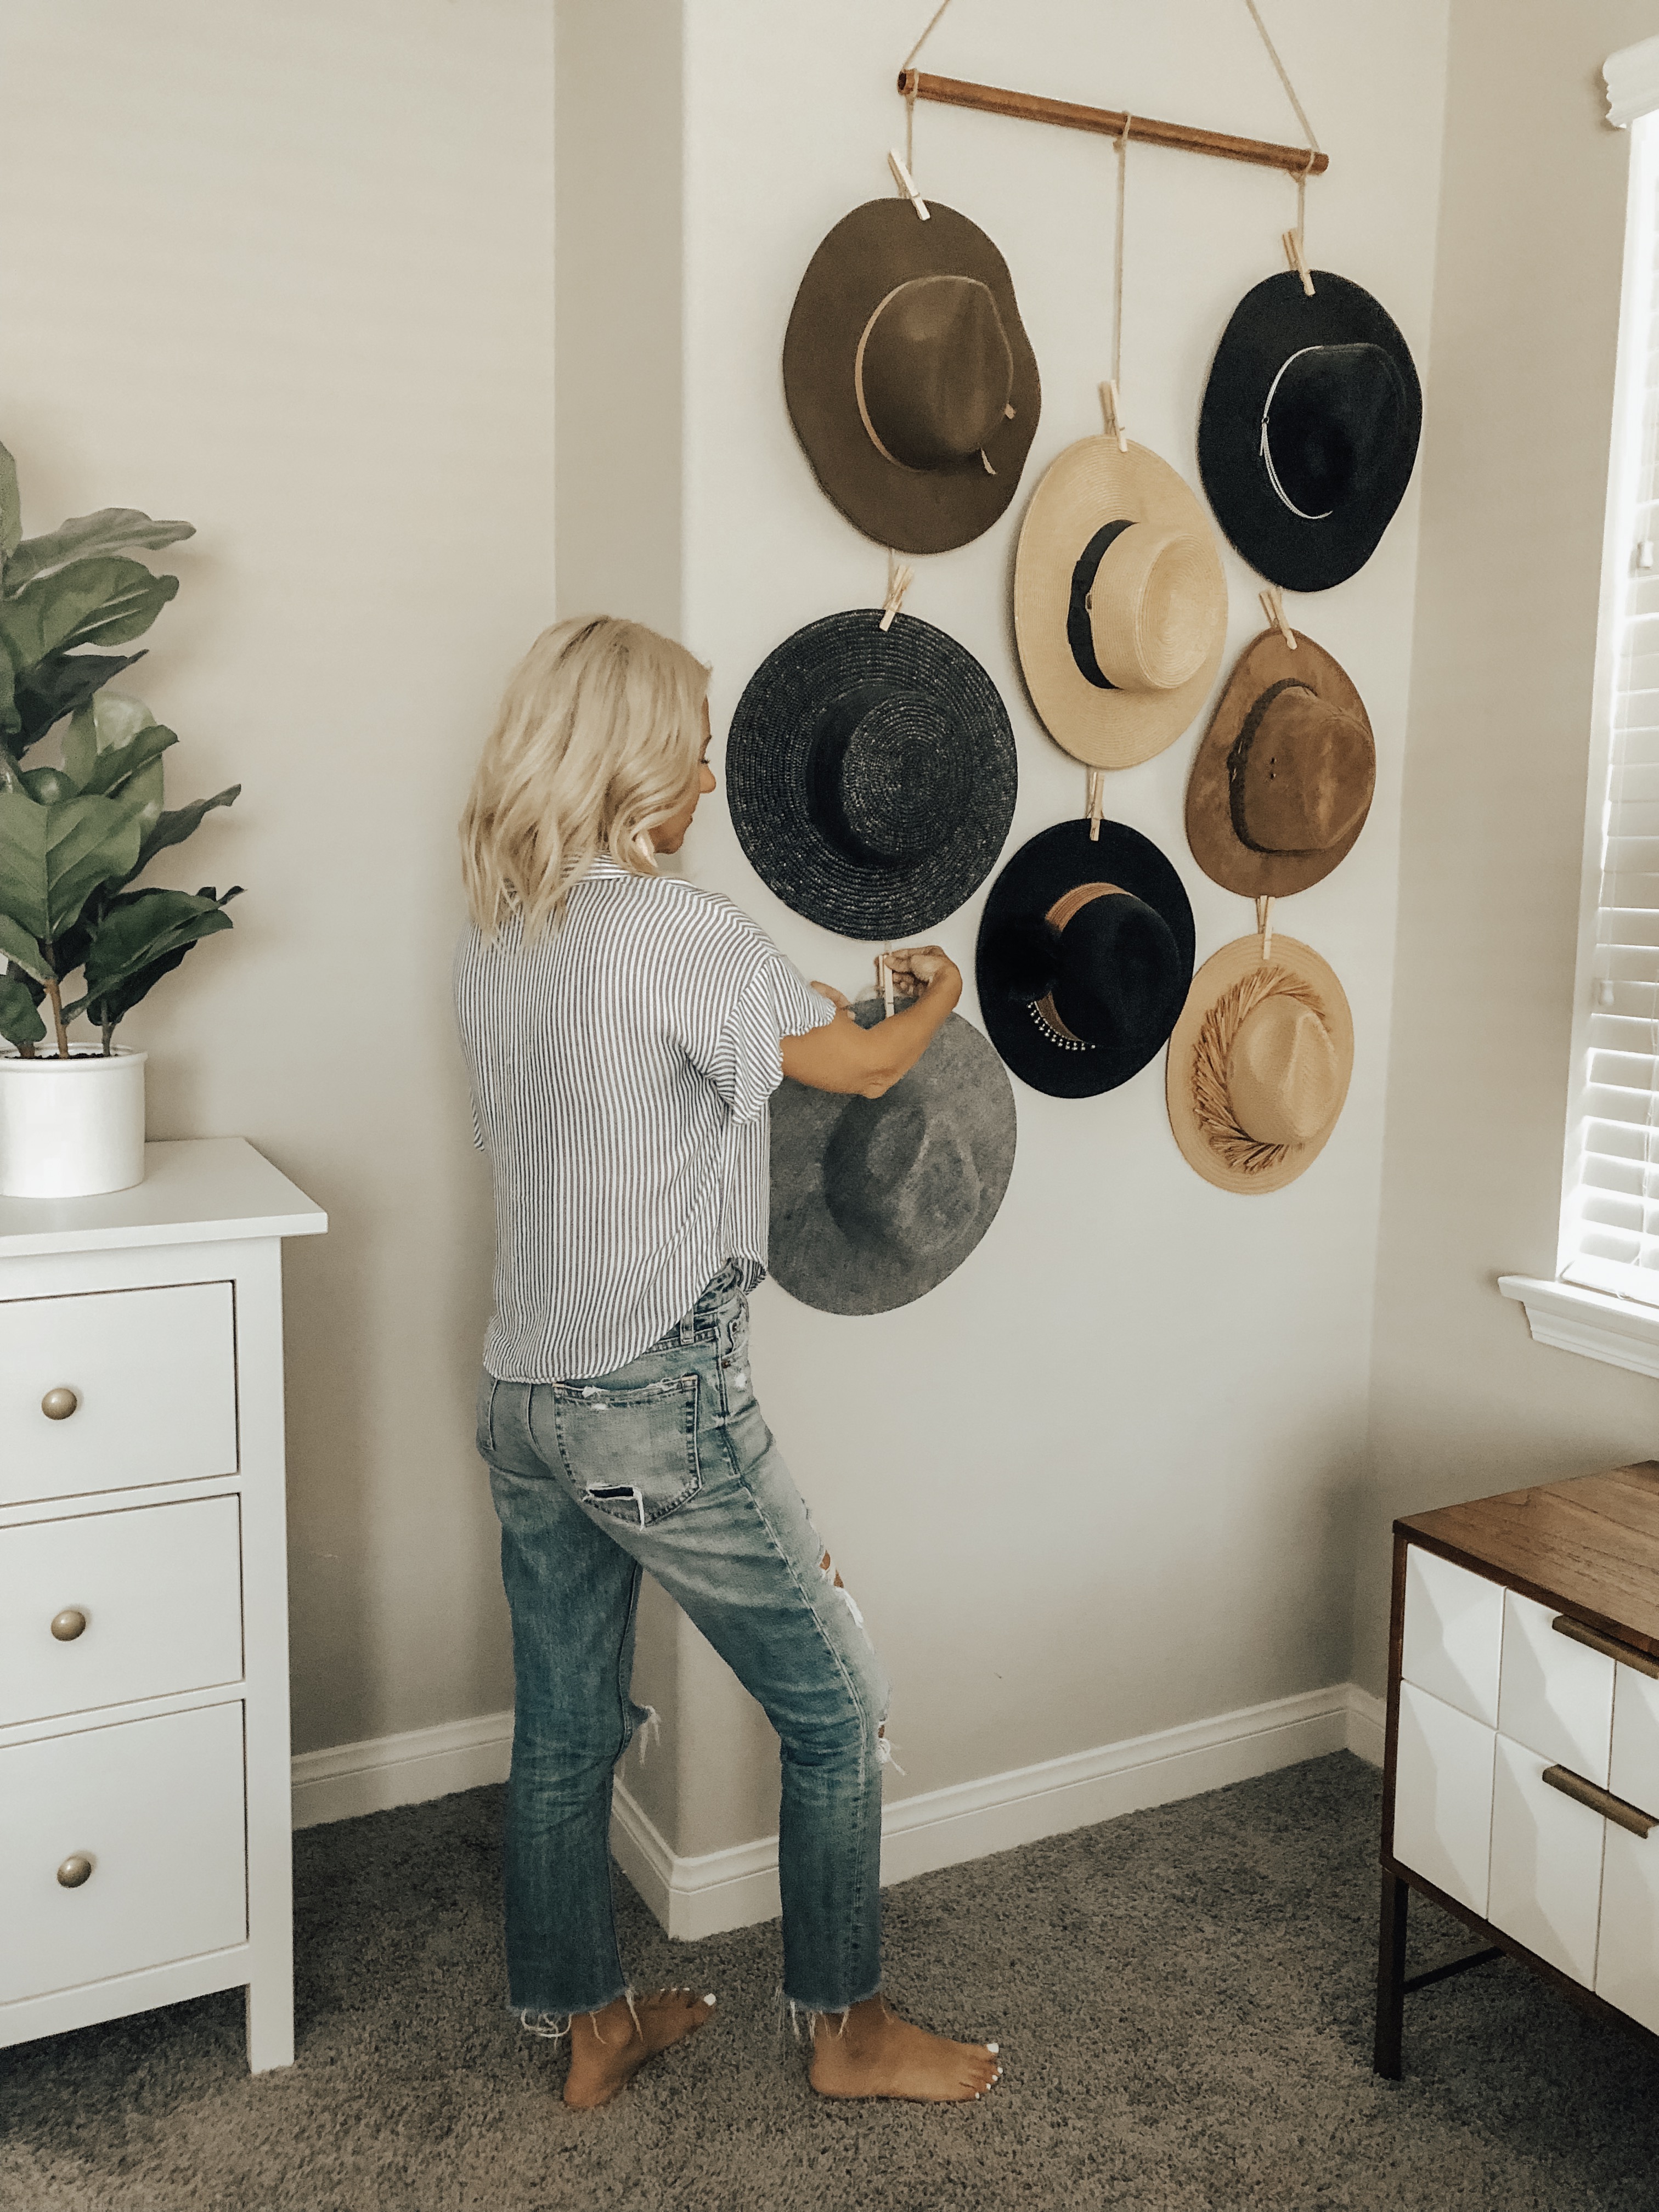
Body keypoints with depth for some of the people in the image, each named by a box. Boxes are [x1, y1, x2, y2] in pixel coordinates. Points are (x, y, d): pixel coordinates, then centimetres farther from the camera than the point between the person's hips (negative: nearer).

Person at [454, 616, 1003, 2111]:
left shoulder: (496, 938, 6)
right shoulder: (677, 933, -18)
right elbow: (866, 1065, -7)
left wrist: (809, 1003, 20)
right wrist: (937, 993, 14)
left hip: (526, 1400, 8)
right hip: (659, 1408, -8)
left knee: (566, 1732, 19)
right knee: (838, 1712, 11)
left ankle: (591, 2027, 36)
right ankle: (848, 2028, 28)